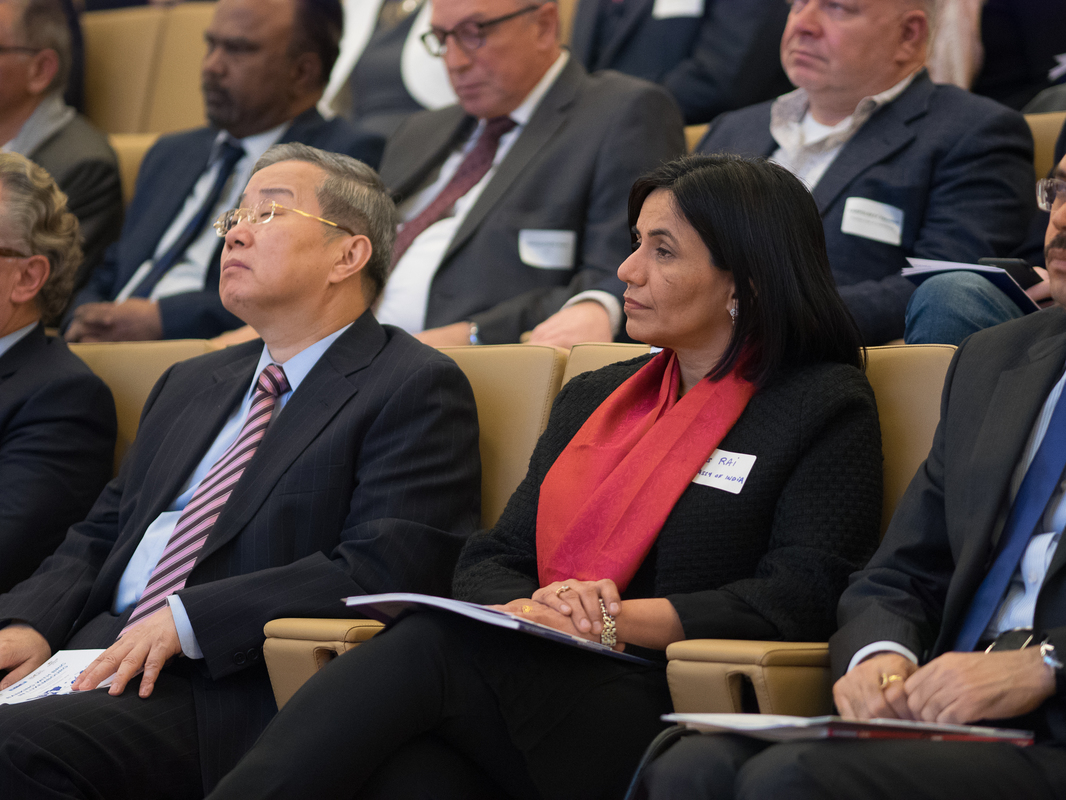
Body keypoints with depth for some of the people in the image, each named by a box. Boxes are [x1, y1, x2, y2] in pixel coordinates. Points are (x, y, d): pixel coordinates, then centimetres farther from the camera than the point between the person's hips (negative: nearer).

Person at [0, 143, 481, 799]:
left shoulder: (416, 390, 1)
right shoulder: (190, 384, 27)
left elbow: (382, 573, -12)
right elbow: (100, 537, 25)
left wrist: (187, 619, -17)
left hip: (232, 692, -7)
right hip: (105, 659, 7)